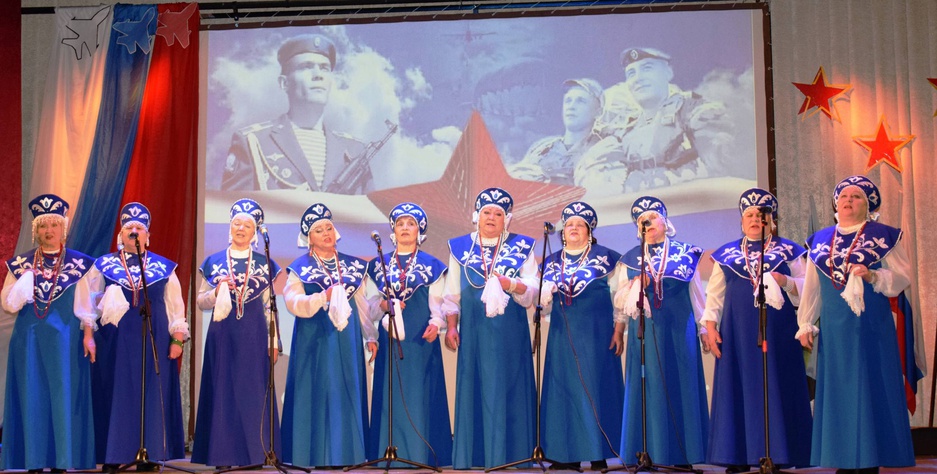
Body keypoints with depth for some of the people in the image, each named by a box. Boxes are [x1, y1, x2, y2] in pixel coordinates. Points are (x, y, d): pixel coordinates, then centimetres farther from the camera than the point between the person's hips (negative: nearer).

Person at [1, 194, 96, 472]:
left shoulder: (78, 264, 4)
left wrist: (88, 334, -5)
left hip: (65, 339, -1)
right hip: (29, 339, 1)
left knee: (63, 395, -1)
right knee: (31, 396, 1)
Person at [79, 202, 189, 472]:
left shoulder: (164, 267, 9)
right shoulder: (103, 266, 9)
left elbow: (176, 307, 8)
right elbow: (89, 305, 8)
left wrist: (178, 339, 1)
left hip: (154, 340, 0)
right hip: (117, 339, 0)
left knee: (152, 396, 0)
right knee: (117, 395, -1)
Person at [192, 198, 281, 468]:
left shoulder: (265, 264, 8)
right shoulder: (213, 262, 8)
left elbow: (270, 307, 8)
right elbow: (200, 302, 8)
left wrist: (274, 342, 3)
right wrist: (217, 292, -12)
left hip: (254, 337, 0)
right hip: (222, 336, 0)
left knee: (253, 392, 0)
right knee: (223, 391, -1)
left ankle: (255, 454, 6)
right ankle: (224, 454, 5)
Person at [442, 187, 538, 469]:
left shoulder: (521, 248, 5)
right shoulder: (460, 248, 10)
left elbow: (533, 294, -2)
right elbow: (452, 294, 10)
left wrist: (509, 284, -20)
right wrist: (451, 326, -2)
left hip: (510, 333, -1)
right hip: (473, 332, 1)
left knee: (507, 392, -1)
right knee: (473, 391, 2)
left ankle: (509, 458, 6)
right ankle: (472, 459, 9)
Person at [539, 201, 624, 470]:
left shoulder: (605, 257, 3)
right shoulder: (552, 262, 13)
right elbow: (544, 305, 13)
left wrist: (619, 331, -7)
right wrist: (545, 296, -10)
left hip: (596, 334, -3)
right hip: (563, 335, 3)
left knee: (596, 388, -4)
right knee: (565, 389, 1)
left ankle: (599, 454, -1)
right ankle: (569, 453, 5)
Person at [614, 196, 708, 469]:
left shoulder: (685, 253, 8)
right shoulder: (631, 259, 11)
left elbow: (696, 294, 11)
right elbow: (619, 301, 7)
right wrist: (636, 286, -10)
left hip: (679, 331, -1)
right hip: (645, 332, 1)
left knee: (680, 385, -2)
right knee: (649, 389, -1)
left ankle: (682, 455, 3)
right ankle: (650, 452, 2)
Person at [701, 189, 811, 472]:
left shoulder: (788, 251, 8)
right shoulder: (727, 254, 13)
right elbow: (714, 294, 12)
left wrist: (786, 282, -15)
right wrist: (710, 327, 2)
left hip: (777, 331, -2)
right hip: (738, 333, 2)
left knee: (775, 387, -3)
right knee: (739, 388, 1)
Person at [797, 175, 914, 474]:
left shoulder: (885, 236, 1)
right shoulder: (819, 241, 13)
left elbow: (903, 278, -5)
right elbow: (811, 288, 14)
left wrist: (873, 276, -21)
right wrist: (805, 324, 10)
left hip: (871, 329, -4)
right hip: (834, 331, 4)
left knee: (871, 390, -2)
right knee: (837, 393, 5)